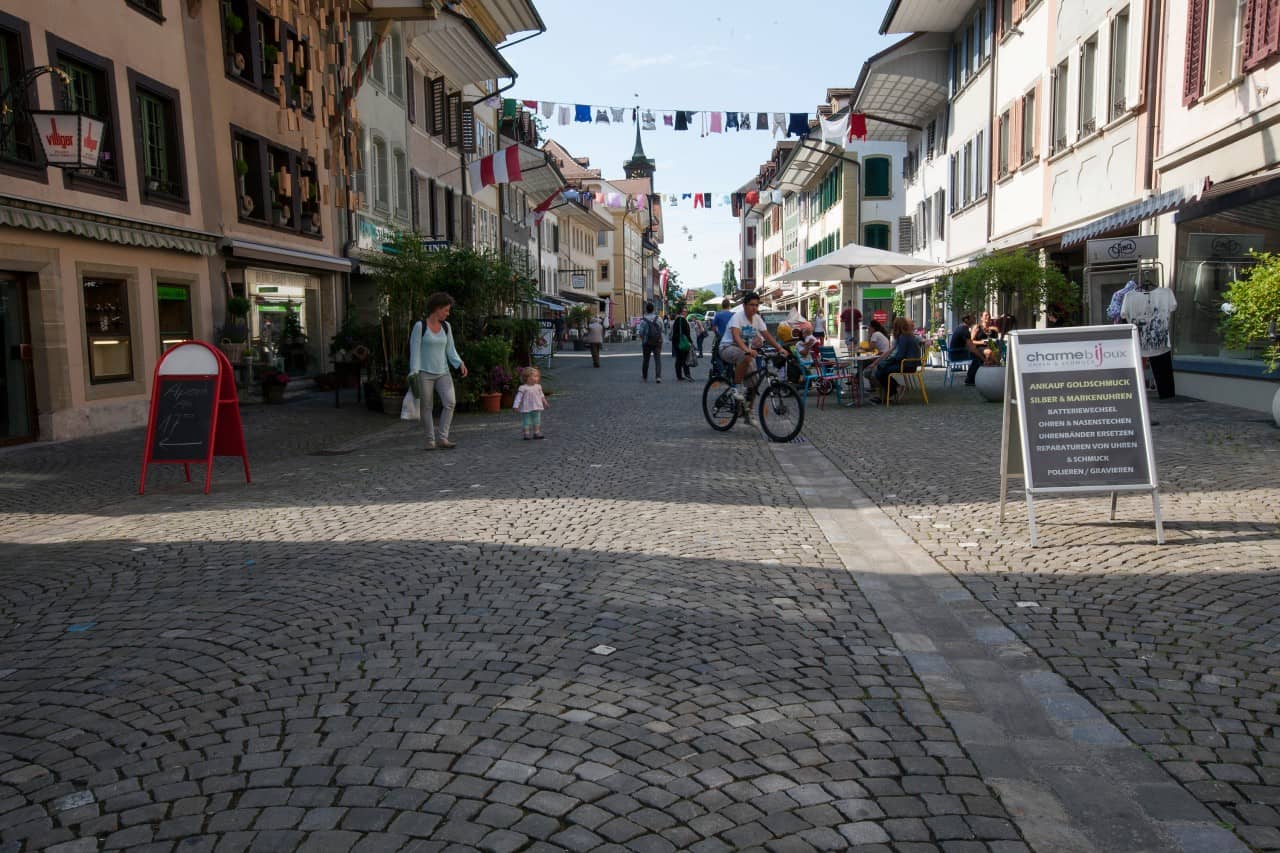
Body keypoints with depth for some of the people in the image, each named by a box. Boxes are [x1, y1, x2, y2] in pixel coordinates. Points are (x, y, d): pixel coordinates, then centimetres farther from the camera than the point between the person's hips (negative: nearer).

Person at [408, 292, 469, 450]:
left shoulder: (446, 326, 8)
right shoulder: (419, 326, -8)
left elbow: (450, 350, 9)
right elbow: (415, 350, -10)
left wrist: (460, 364, -7)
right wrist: (414, 374, -16)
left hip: (442, 373, 4)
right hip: (424, 373, -4)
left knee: (450, 402, -14)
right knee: (427, 407, 1)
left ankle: (442, 438, -9)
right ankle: (430, 441, 12)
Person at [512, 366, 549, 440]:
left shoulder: (538, 387, 3)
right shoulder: (523, 388, -14)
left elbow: (541, 395, 17)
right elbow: (518, 397, -13)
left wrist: (545, 403, 25)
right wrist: (516, 406, -18)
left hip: (537, 408, 5)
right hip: (526, 409, -5)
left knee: (537, 421, 9)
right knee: (526, 421, 2)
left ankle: (537, 433, 19)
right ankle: (527, 434, 11)